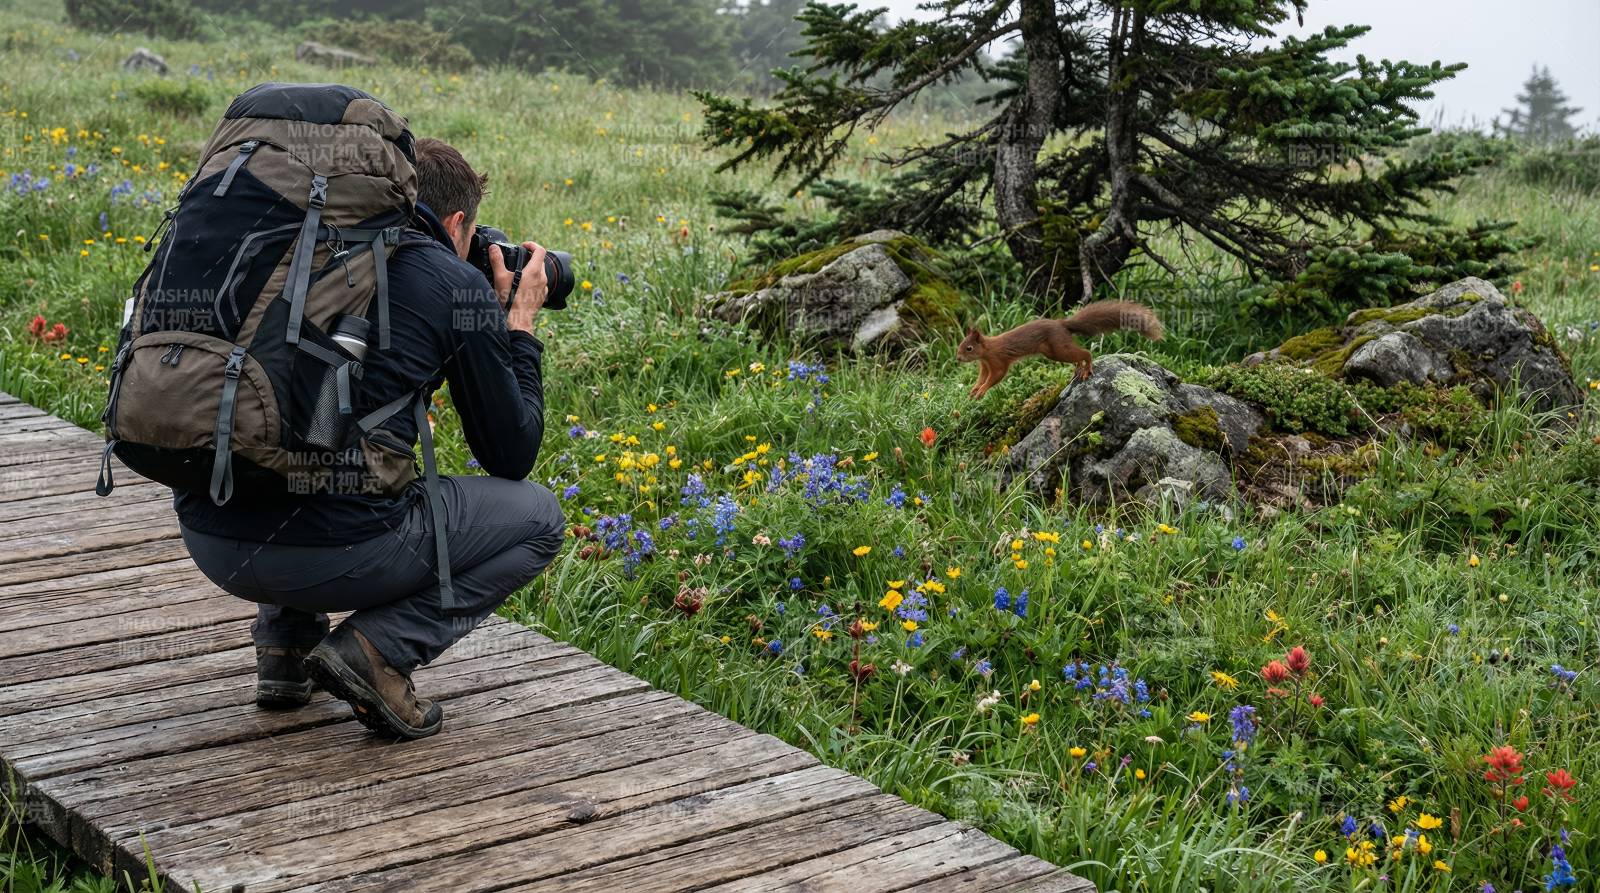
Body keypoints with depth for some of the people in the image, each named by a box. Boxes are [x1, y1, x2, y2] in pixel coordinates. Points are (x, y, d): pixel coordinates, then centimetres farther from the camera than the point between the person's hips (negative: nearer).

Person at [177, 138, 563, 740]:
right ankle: (378, 646, 0)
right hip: (333, 550, -6)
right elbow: (511, 457, 11)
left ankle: (285, 638, 22)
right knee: (537, 518, 18)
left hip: (207, 542, 6)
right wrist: (518, 327, 23)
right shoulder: (461, 286, 4)